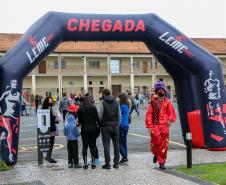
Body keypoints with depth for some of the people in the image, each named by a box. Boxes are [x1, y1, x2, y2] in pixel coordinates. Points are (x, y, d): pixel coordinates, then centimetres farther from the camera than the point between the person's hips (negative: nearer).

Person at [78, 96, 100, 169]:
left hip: (84, 129, -1)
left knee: (85, 146, 5)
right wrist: (98, 125, 6)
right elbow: (97, 118, -4)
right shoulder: (93, 107, -1)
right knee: (93, 145, 8)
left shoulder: (80, 109, -3)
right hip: (93, 128, 1)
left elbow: (79, 120, 2)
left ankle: (85, 164, 4)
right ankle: (93, 163, 8)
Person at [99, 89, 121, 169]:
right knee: (116, 144, 9)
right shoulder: (116, 102, 6)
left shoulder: (103, 103, -8)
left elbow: (100, 116, -7)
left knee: (106, 145, 1)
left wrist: (99, 123, 10)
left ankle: (107, 163, 3)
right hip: (115, 126, 4)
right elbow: (119, 115, 8)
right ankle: (116, 163, 12)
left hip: (105, 126, -4)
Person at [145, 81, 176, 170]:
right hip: (155, 126, -2)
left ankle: (161, 162, 15)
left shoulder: (167, 102, 7)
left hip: (164, 126, 2)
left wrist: (170, 120, -12)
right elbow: (149, 114, 1)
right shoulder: (153, 102, 3)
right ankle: (156, 154, 16)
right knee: (156, 141, -16)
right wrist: (149, 126, -5)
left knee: (164, 145, 3)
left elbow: (172, 113, 9)